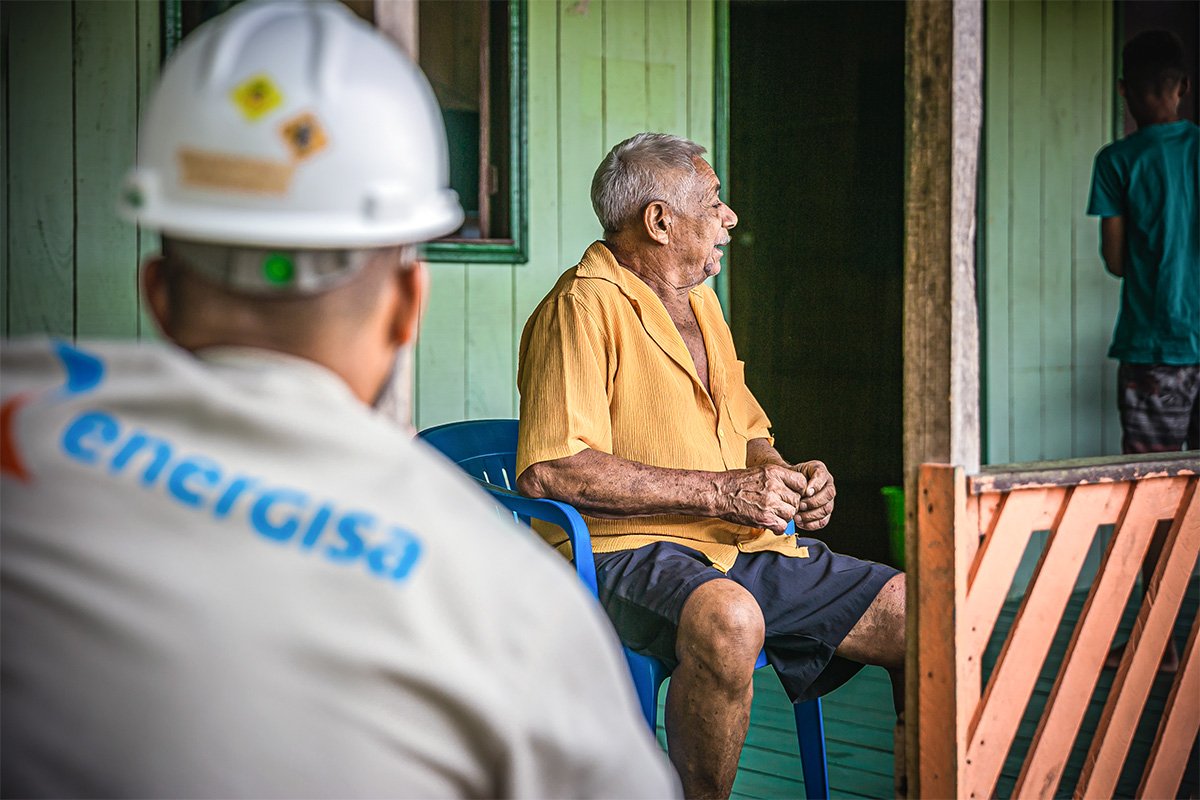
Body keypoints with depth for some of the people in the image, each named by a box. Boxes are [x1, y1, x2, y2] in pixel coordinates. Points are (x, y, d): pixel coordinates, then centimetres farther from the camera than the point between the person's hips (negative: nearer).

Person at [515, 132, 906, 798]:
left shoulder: (700, 301, 20)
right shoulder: (585, 306, -10)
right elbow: (550, 470, -21)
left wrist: (786, 478, 5)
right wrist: (723, 490, -18)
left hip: (744, 547, 8)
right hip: (625, 551, -8)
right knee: (727, 618, -40)